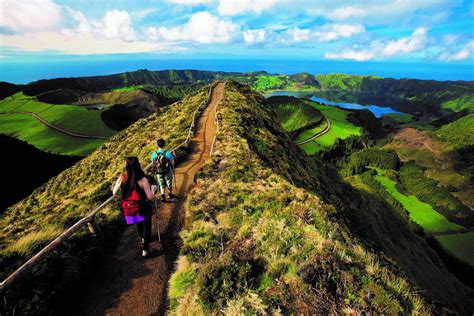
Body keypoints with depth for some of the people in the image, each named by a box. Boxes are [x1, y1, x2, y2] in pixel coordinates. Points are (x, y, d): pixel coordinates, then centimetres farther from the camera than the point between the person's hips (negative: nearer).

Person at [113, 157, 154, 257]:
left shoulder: (122, 178, -16)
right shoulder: (143, 180, -26)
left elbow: (114, 192, -2)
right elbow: (150, 197, -22)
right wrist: (152, 190, -2)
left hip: (129, 208, 5)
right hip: (142, 208, -5)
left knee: (138, 224, 31)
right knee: (146, 226, 18)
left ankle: (143, 239, 57)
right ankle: (145, 249, 21)